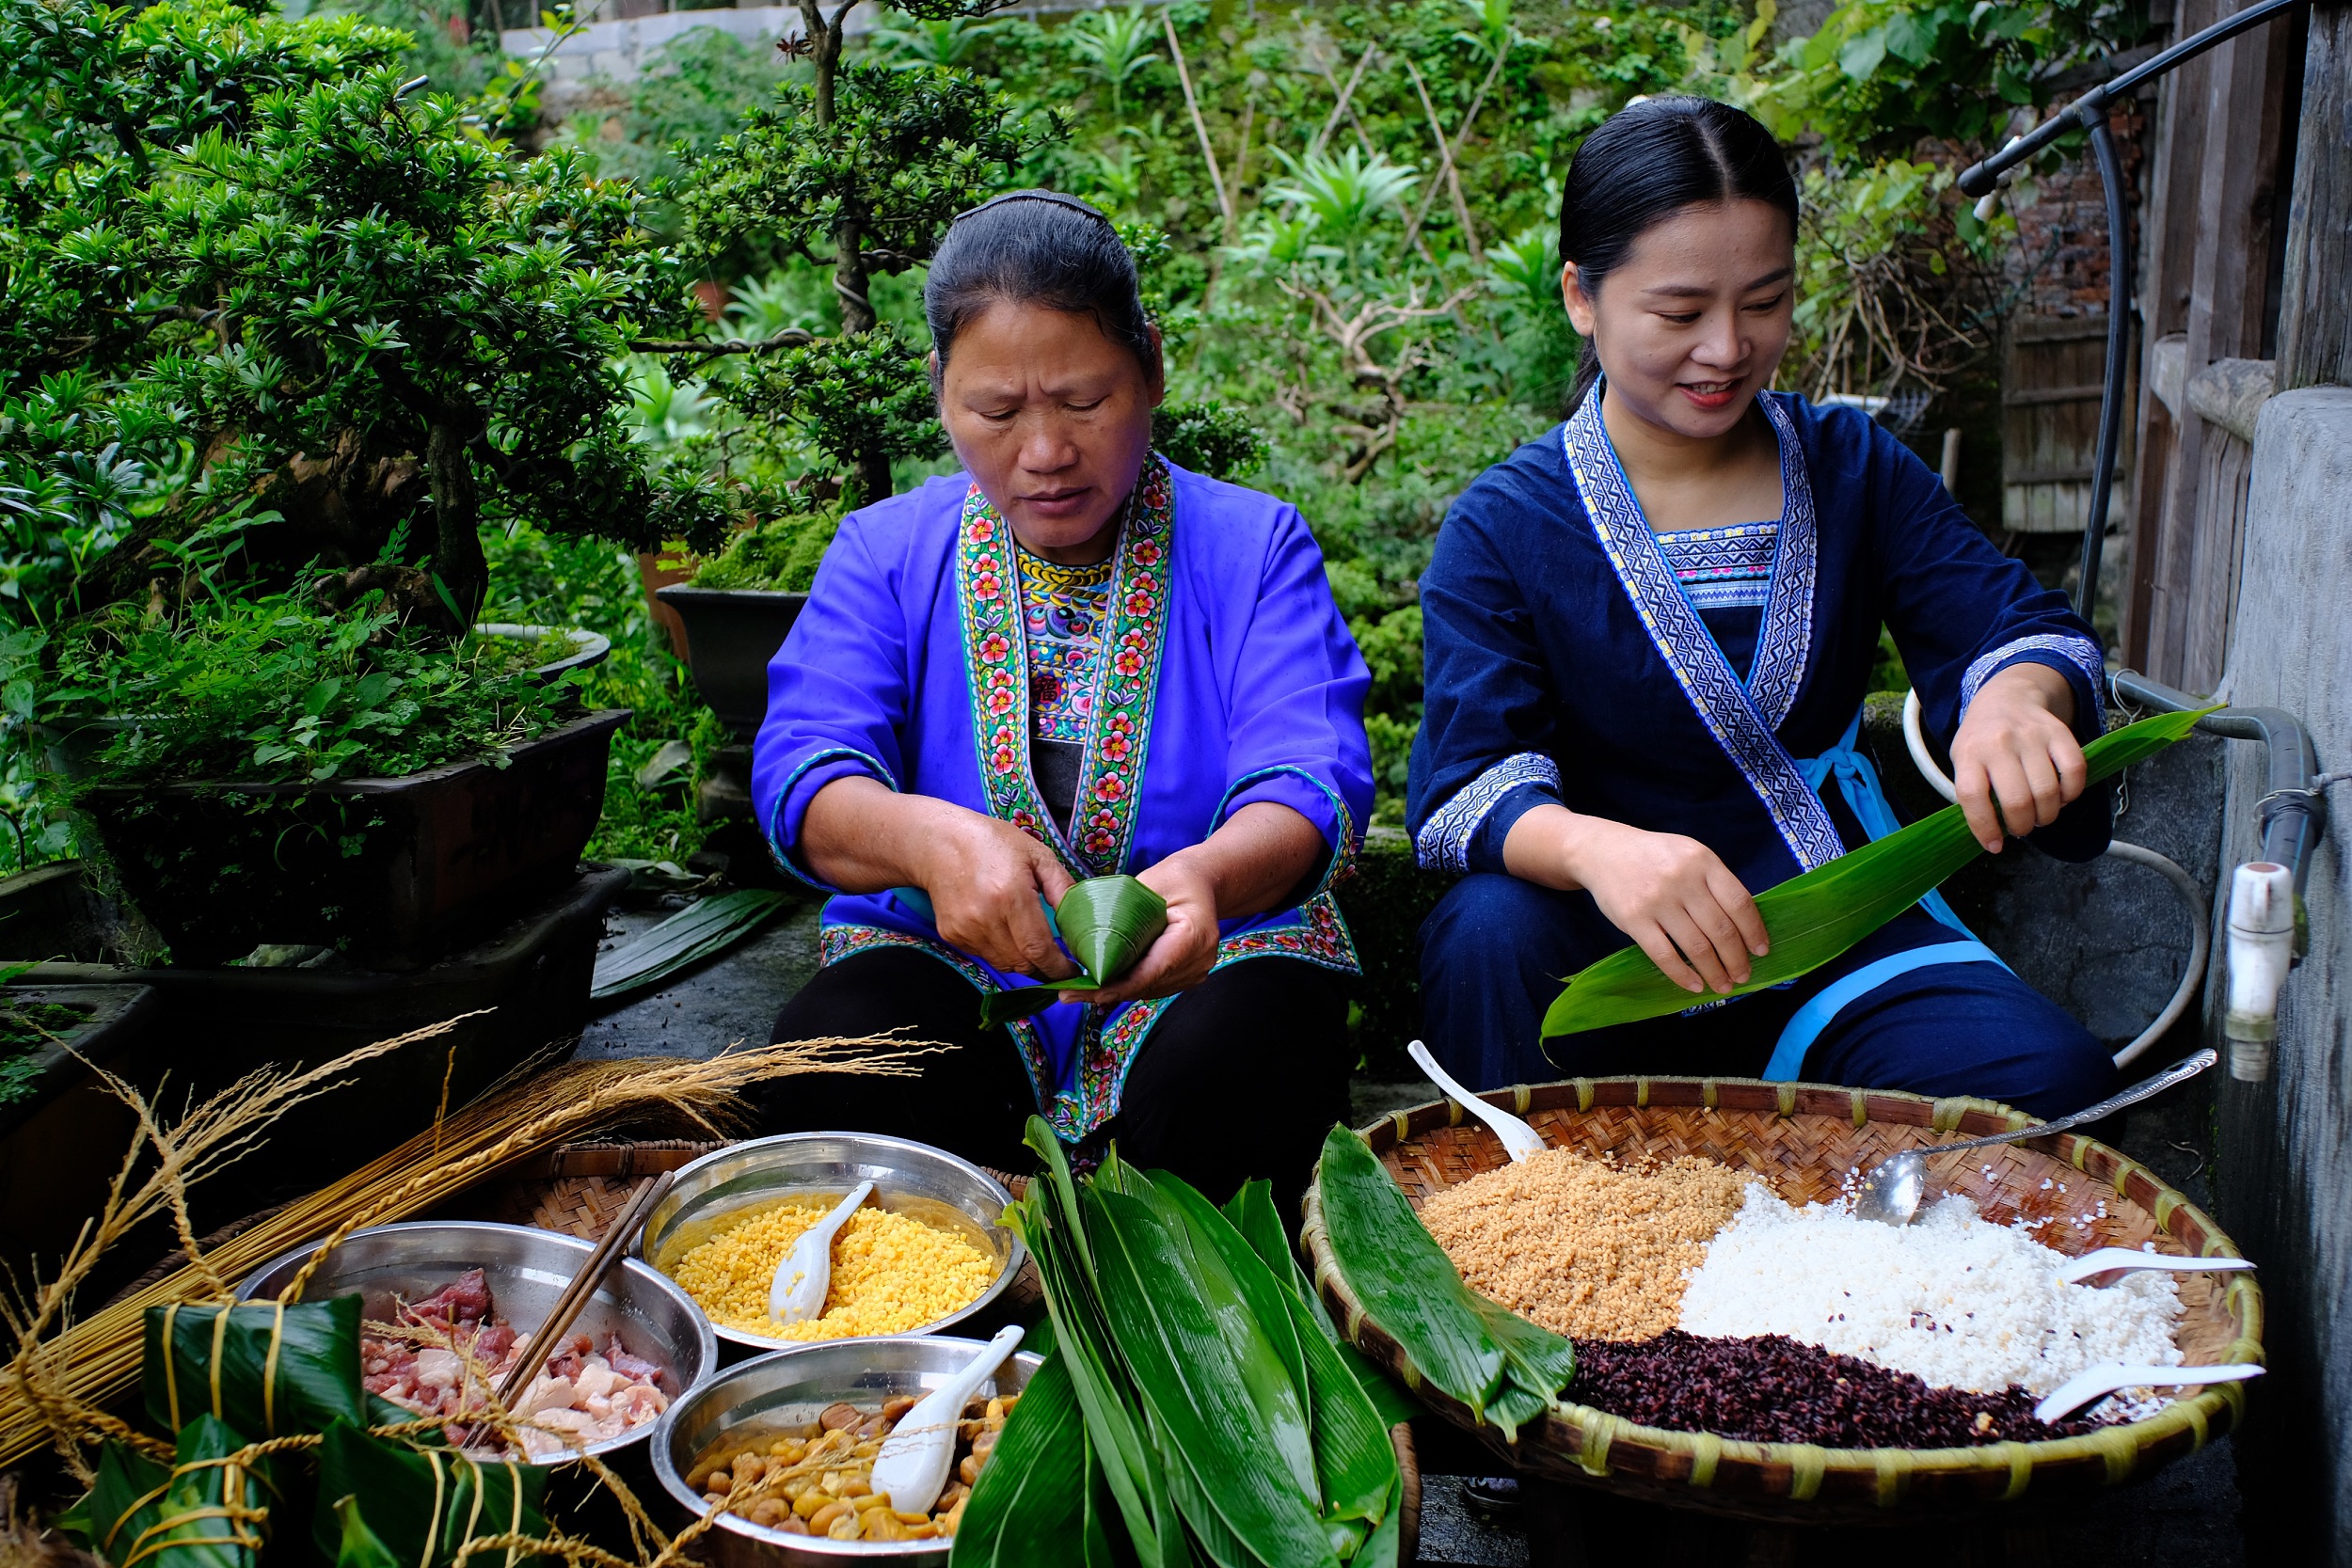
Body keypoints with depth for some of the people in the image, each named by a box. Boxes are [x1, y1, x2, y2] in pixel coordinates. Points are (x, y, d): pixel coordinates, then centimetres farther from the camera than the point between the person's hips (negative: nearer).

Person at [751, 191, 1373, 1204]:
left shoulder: (1256, 545, 2)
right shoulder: (884, 553, 6)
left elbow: (1313, 783, -12)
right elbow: (803, 775, -9)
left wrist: (1209, 875, -39)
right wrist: (931, 838, -35)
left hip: (1207, 963, -1)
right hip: (944, 964, 1)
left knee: (1235, 1077, -34)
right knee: (836, 1067, -30)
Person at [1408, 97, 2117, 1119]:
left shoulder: (1855, 470, 7)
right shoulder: (1502, 527, -5)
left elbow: (2015, 625, -1)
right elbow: (1468, 783, -17)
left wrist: (2017, 693, -28)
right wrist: (1595, 848, -41)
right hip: (1614, 958, -2)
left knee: (2051, 1076, -25)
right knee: (1490, 930, -35)